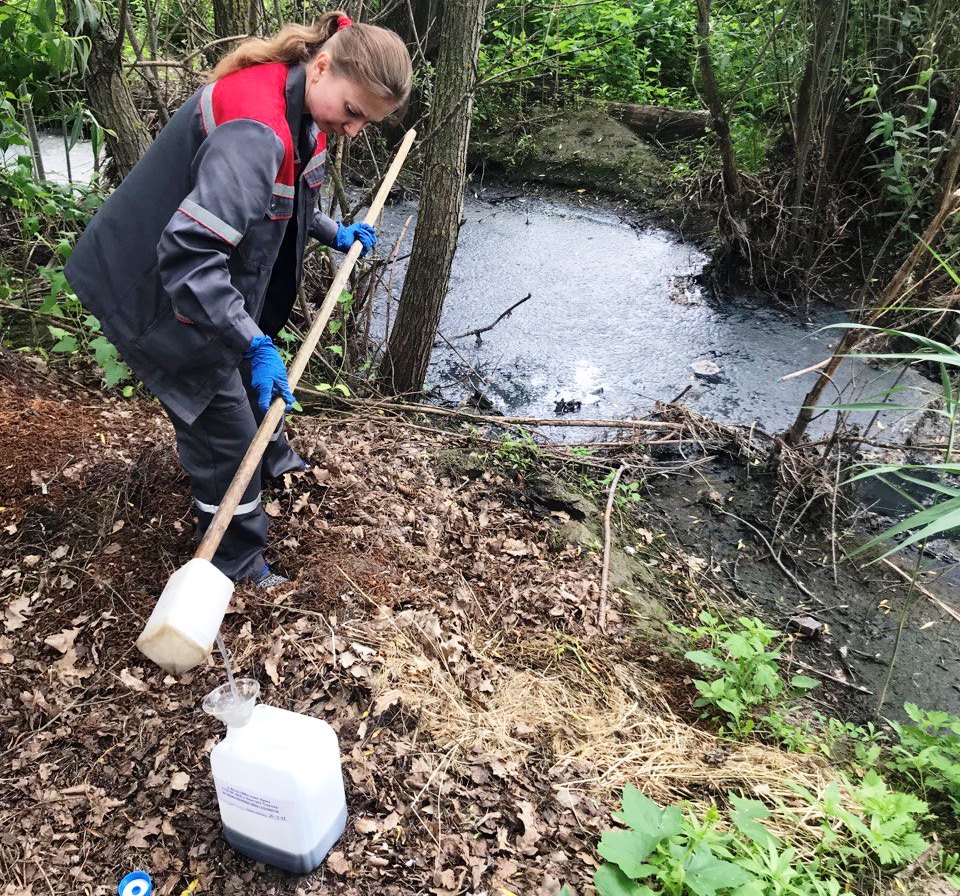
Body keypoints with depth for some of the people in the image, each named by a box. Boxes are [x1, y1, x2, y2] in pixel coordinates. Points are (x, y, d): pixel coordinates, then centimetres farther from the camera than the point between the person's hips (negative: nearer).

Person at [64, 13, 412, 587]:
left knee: (254, 377, 29)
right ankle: (236, 563, 21)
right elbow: (187, 255, -40)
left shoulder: (305, 110, -2)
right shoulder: (256, 129, -35)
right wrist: (255, 343, -38)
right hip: (159, 293, -10)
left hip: (212, 276, 10)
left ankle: (273, 459, 59)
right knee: (224, 425, 1)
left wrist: (334, 233, 9)